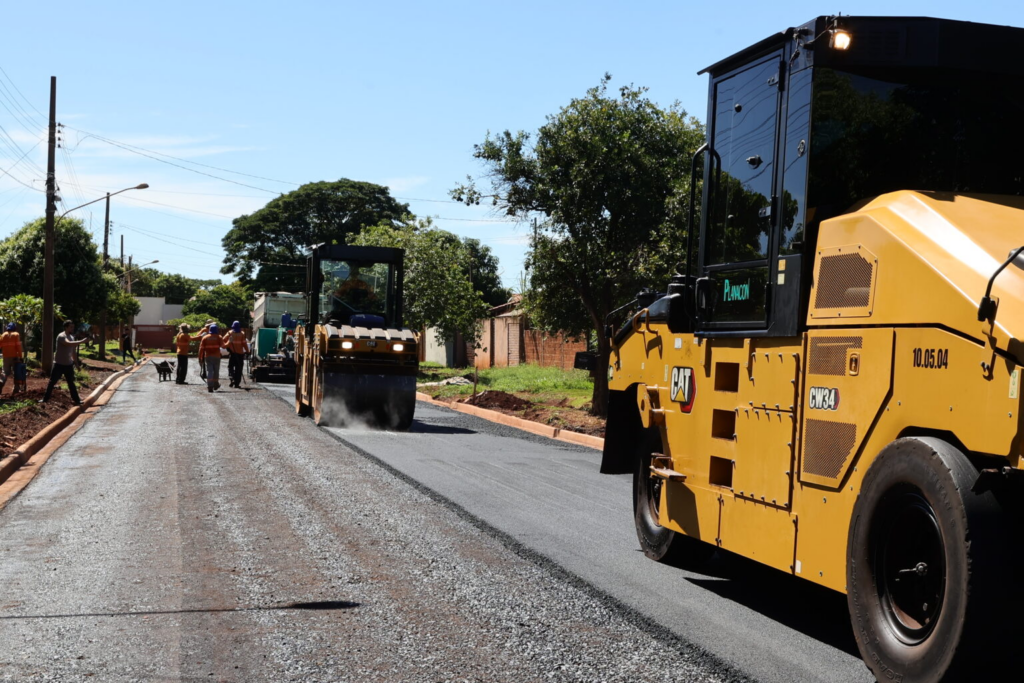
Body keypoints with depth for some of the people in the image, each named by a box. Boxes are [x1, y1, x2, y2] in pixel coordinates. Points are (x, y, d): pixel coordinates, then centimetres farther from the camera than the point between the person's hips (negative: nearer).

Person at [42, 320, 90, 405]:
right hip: (59, 364, -6)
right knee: (52, 382, 2)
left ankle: (75, 400, 13)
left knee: (71, 382, 10)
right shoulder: (61, 336, -18)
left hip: (68, 364, 6)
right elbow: (69, 344, -38)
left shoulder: (72, 337, 8)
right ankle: (45, 399, 11)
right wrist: (82, 341, -41)